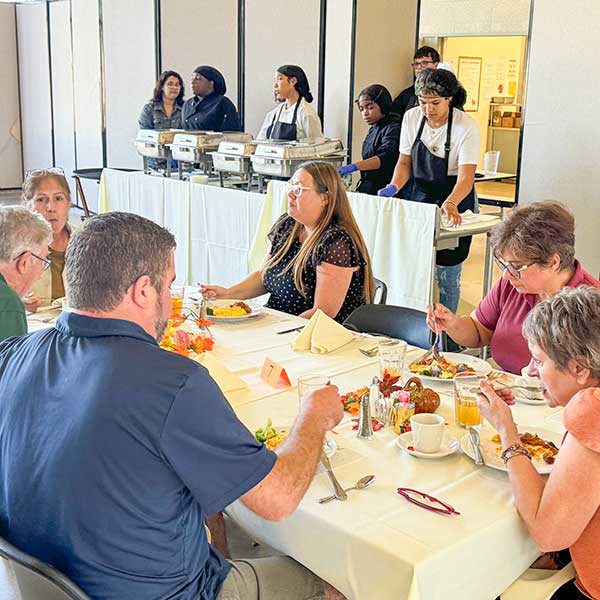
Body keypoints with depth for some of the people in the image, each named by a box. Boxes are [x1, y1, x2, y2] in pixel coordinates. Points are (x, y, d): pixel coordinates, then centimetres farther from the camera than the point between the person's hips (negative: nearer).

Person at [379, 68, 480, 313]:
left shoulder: (466, 127, -18)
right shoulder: (411, 118, -4)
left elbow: (466, 177, -26)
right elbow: (404, 161, 5)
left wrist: (450, 203, -45)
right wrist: (394, 187, -15)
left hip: (453, 203, -3)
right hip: (417, 198, 4)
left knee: (446, 273, -3)